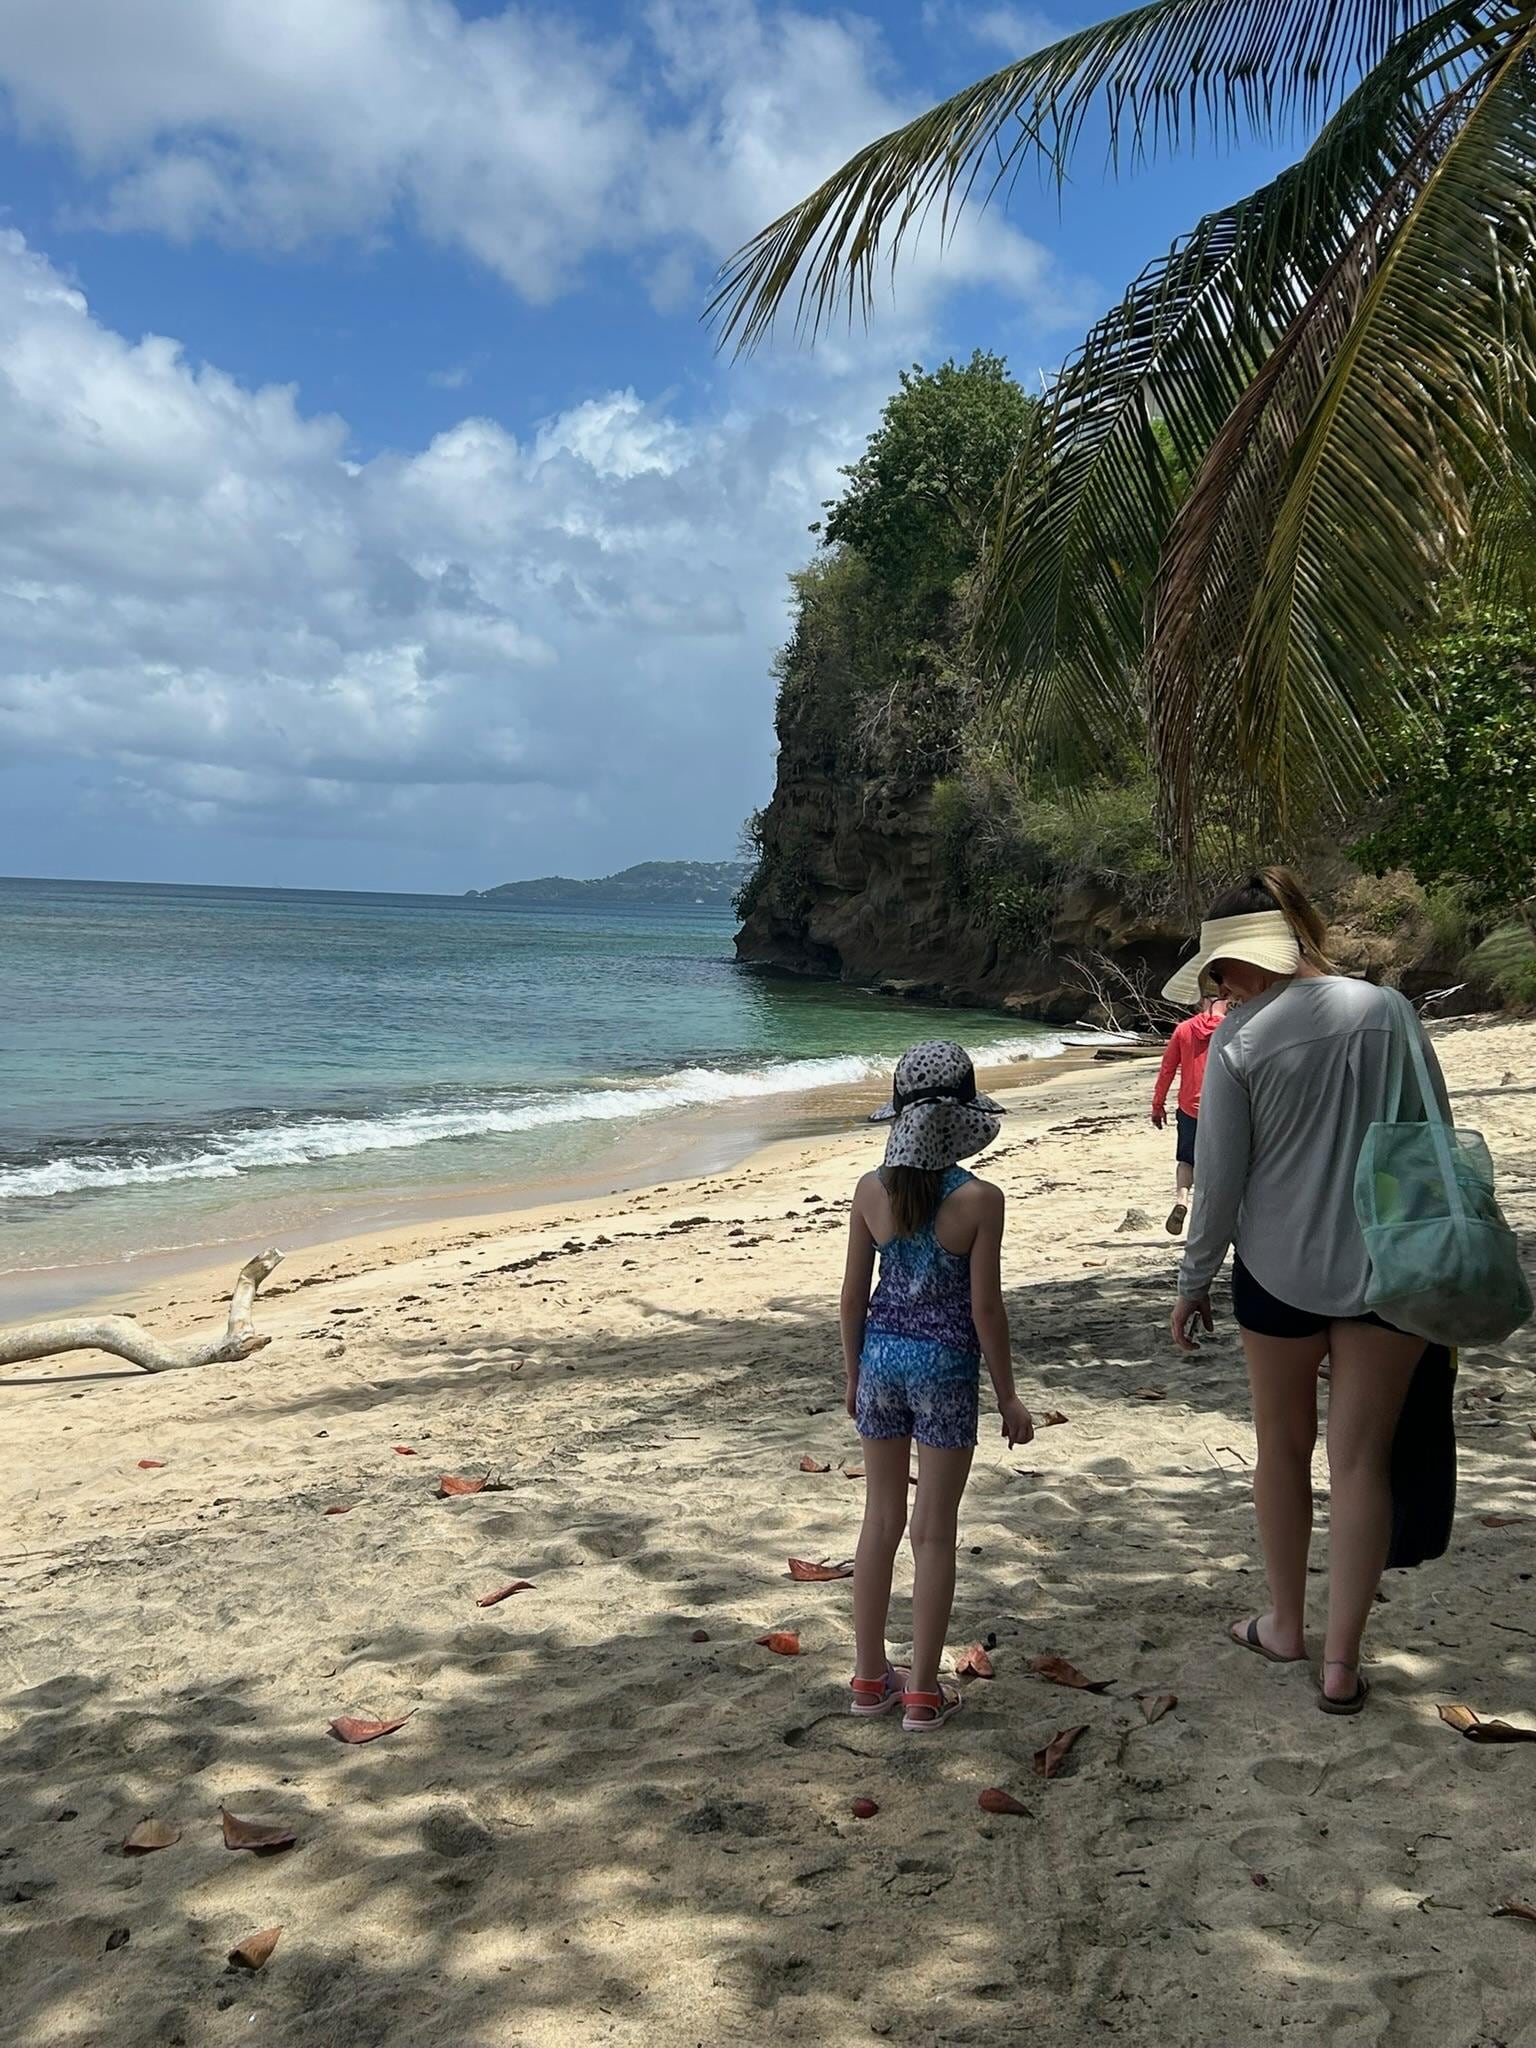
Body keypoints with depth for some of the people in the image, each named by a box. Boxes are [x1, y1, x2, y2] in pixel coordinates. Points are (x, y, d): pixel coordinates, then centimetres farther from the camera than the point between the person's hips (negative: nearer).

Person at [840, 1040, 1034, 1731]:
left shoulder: (871, 1190, -5)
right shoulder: (979, 1199, -15)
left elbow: (854, 1294, 1)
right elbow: (985, 1307, -11)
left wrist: (854, 1373, 15)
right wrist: (1008, 1394, 0)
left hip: (881, 1355, 4)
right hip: (945, 1365, -3)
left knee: (880, 1518, 16)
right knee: (933, 1531, 7)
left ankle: (870, 1676, 27)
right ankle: (922, 1693, 16)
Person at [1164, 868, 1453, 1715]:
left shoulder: (1239, 1040, -12)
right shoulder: (1389, 1010, -2)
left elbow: (1219, 1181, -8)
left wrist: (1193, 1281, 4)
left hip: (1280, 1271, -2)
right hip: (1388, 1265, 2)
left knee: (1283, 1448, 18)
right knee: (1361, 1461, 9)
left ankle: (1285, 1625, 33)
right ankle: (1341, 1661, 13)